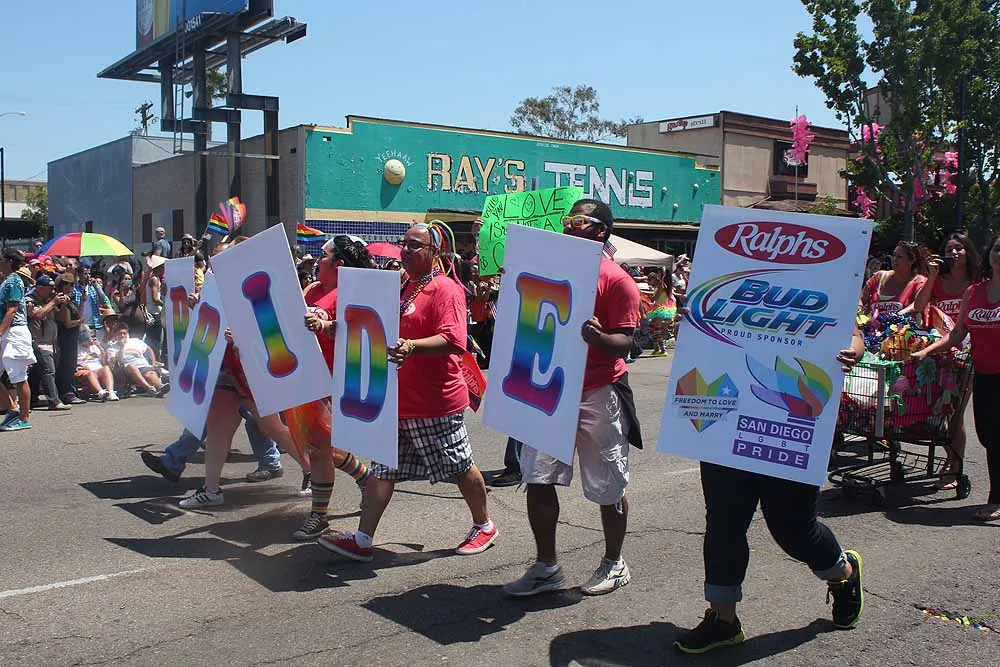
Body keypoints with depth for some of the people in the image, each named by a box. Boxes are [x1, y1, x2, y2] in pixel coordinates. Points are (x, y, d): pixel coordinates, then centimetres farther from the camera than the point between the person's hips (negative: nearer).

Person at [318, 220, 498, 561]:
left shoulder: (445, 289, -13)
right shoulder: (404, 288, 14)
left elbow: (453, 341, -24)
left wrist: (412, 347, -39)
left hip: (435, 401, -8)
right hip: (398, 399, 8)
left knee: (460, 466, 7)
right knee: (381, 468, 6)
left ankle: (484, 526, 27)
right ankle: (362, 540, 10)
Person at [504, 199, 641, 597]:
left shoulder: (616, 280, -8)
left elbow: (624, 343, -13)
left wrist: (597, 337, -34)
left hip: (598, 396, -6)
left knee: (607, 487, 7)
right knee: (538, 480, 5)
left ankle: (614, 564, 25)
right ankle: (546, 567, 17)